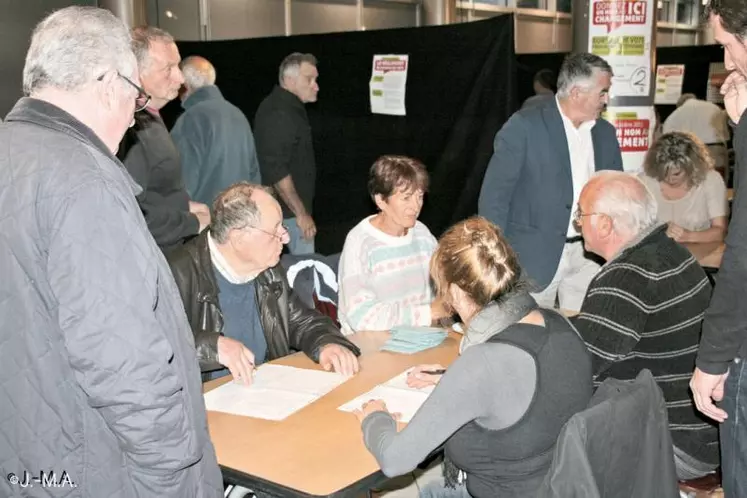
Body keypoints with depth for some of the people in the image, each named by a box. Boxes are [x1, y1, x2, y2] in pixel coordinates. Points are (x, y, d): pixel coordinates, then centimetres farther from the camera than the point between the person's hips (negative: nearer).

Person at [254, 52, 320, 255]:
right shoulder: (279, 114, -20)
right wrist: (302, 213, -23)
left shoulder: (288, 107, 13)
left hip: (287, 207, 10)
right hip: (289, 210, -10)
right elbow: (276, 171, -26)